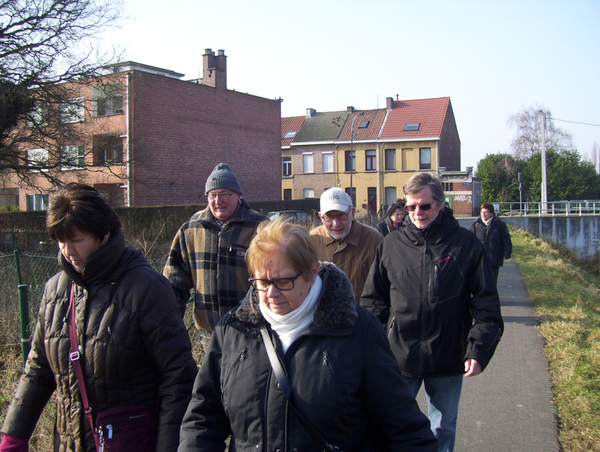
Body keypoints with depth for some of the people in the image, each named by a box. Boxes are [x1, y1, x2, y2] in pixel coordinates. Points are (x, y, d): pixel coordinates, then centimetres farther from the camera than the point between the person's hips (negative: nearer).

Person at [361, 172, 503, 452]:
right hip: (399, 355, 1)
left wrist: (479, 350, -12)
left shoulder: (465, 244, -4)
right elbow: (373, 300, 5)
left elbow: (486, 303, -3)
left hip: (448, 357, 0)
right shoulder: (391, 244, 0)